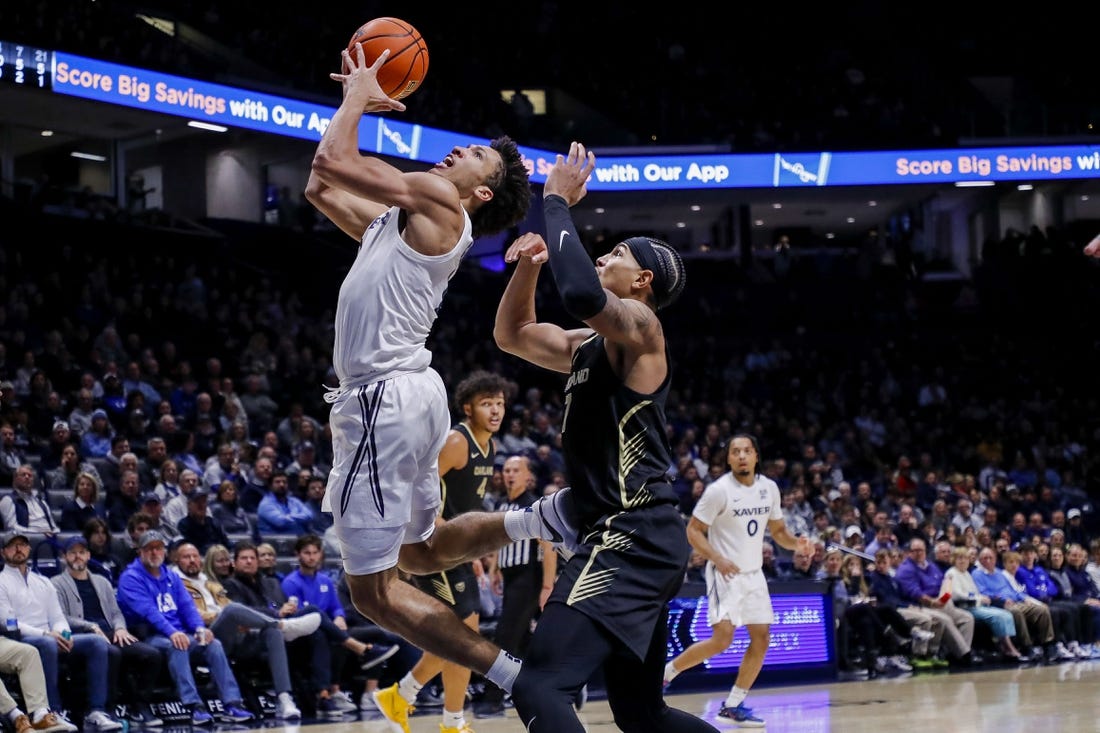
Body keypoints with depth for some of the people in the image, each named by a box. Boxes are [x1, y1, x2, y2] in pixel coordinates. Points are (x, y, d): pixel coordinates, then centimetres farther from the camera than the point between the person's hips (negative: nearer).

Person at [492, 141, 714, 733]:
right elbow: (511, 334, 31)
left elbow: (580, 292, -29)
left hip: (632, 540, -11)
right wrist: (530, 264, 12)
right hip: (628, 543, 11)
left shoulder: (639, 327, -8)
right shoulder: (589, 346, 20)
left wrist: (557, 201, -16)